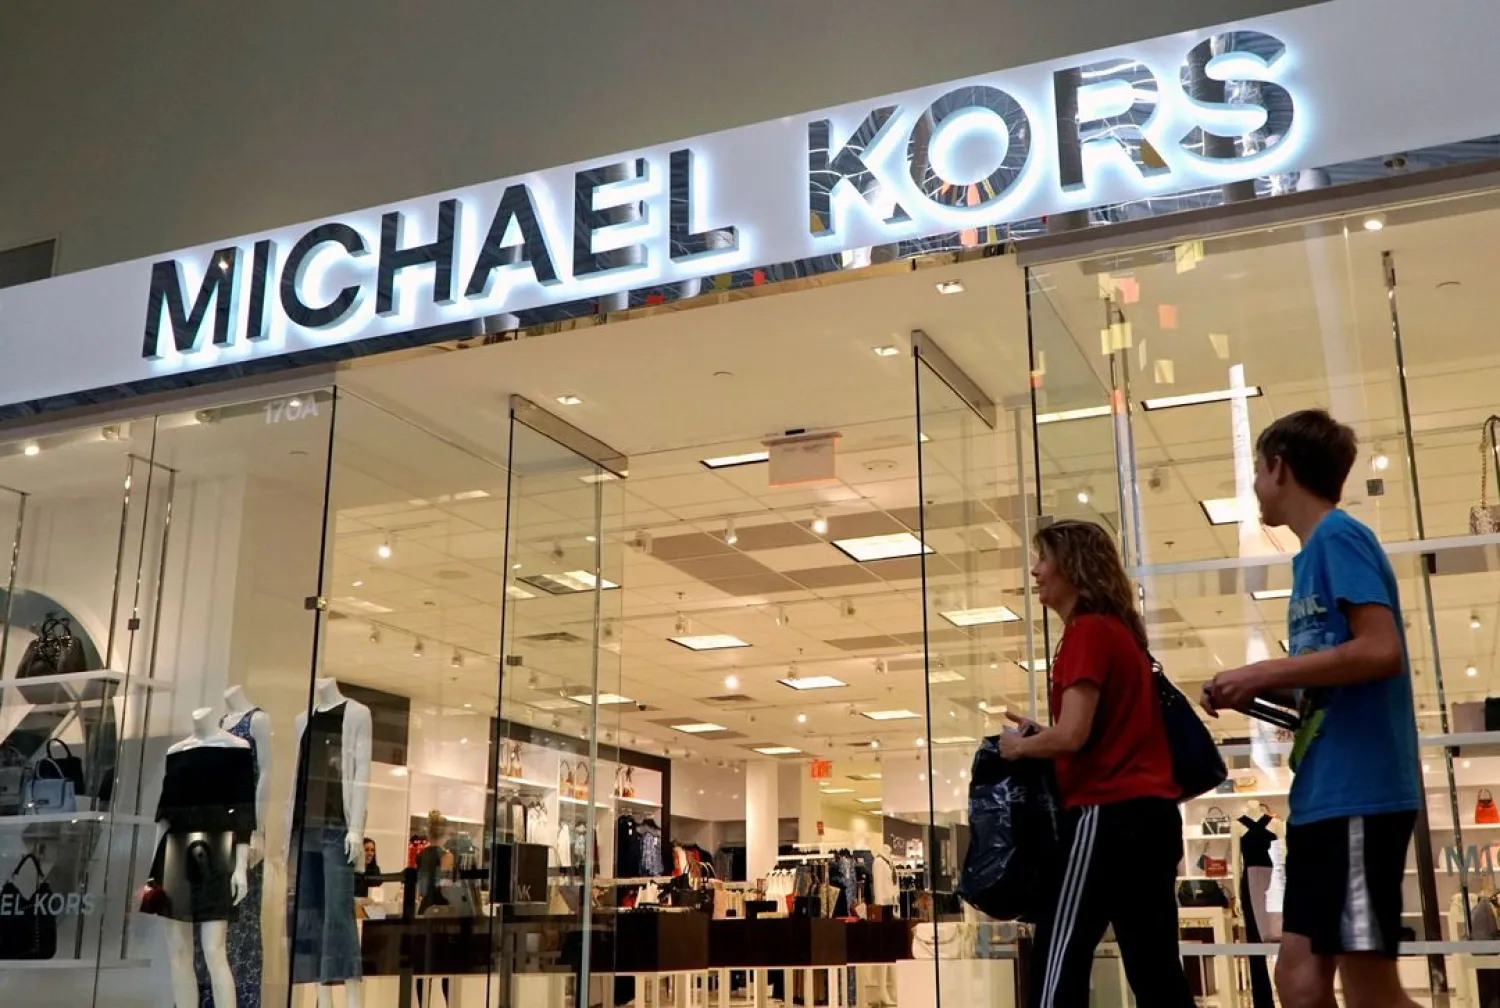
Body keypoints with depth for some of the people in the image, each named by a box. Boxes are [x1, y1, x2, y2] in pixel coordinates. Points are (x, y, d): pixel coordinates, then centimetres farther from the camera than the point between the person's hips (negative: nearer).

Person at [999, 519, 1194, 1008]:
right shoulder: (1119, 630, 18)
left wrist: (1019, 746, -1)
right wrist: (1037, 734, 12)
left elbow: (1073, 735, -18)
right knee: (1154, 965, 9)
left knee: (1059, 958, -7)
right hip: (1150, 810, 10)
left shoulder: (1087, 632, -10)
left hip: (1108, 814, -10)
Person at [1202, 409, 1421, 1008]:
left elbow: (1381, 651, -21)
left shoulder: (1338, 537, -8)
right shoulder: (1317, 553, 19)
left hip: (1357, 793, -9)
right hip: (1323, 796, 9)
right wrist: (1260, 689, 9)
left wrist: (1262, 672, -14)